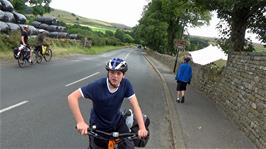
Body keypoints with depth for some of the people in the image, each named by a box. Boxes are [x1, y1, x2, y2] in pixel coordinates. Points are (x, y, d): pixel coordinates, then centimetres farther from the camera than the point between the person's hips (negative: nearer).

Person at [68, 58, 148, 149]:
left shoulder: (126, 84, -19)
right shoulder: (97, 86, -27)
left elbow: (135, 105, -20)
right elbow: (72, 97, -29)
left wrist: (142, 128, -32)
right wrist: (80, 122, -37)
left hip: (117, 122, 2)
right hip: (98, 127, -2)